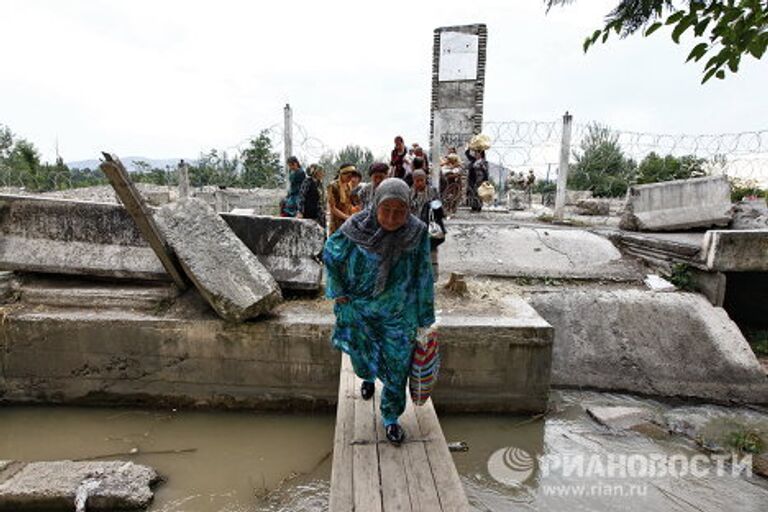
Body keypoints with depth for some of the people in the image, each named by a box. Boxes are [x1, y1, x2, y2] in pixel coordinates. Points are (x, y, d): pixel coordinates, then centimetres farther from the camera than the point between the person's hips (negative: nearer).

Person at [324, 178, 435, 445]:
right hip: (359, 310, 1)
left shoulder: (418, 233, -18)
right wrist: (338, 291, -2)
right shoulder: (357, 228, -19)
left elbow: (423, 278, -8)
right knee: (363, 357, 21)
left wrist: (424, 319, -2)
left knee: (397, 368, 8)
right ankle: (368, 378, 59)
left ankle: (391, 418, 34)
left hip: (399, 315, 0)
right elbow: (330, 253, 0)